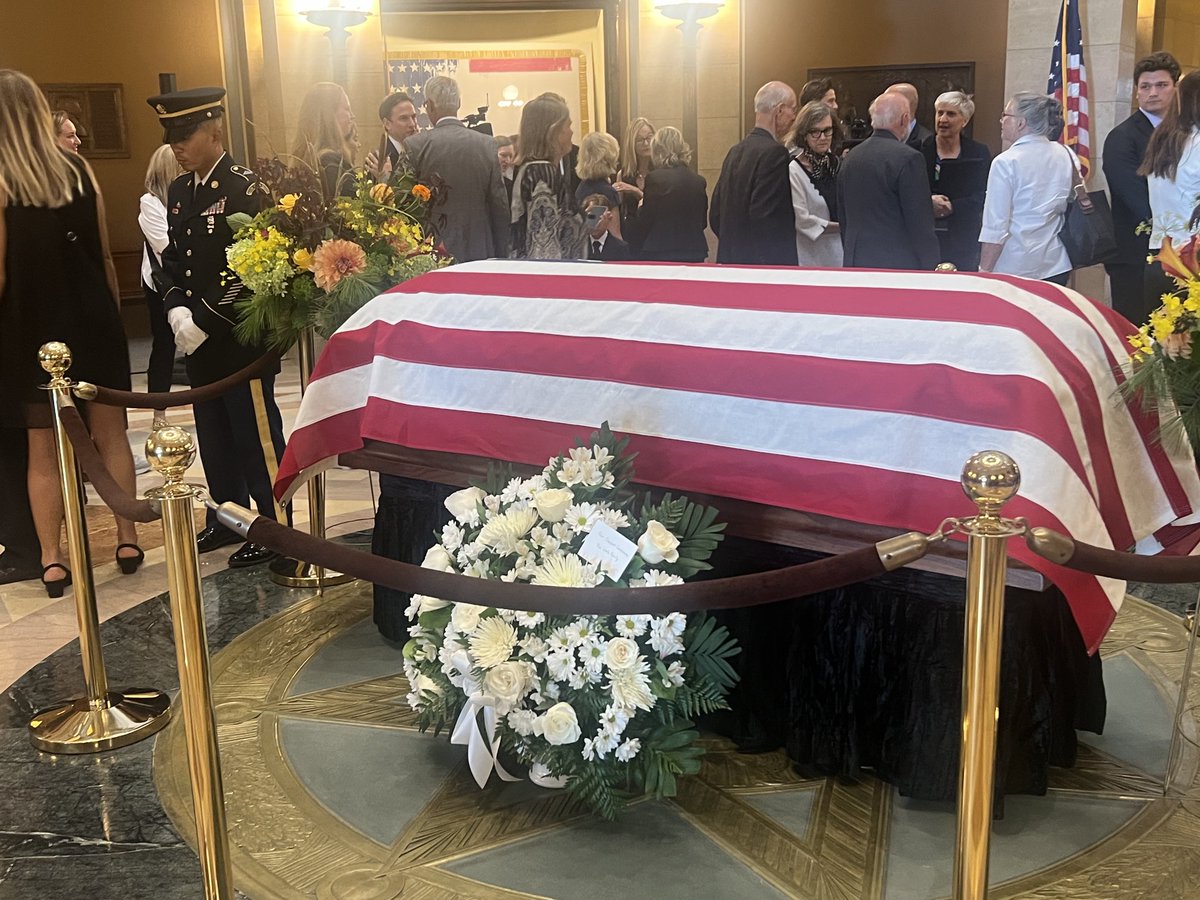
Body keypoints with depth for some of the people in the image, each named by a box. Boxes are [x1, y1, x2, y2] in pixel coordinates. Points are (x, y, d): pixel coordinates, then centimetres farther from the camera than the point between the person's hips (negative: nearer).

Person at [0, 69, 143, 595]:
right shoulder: (78, 170, -1)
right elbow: (104, 257, 3)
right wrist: (111, 318, 13)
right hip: (93, 320, 3)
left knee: (43, 450, 7)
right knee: (110, 433, 13)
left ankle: (52, 560, 11)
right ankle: (128, 540, 19)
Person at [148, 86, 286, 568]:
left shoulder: (245, 189, -13)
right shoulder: (178, 191, 13)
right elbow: (173, 258, 16)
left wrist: (204, 321, -16)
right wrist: (176, 310, -2)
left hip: (239, 338, -8)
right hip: (197, 341, 8)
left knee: (256, 436, 1)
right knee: (214, 435, 17)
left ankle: (273, 528, 11)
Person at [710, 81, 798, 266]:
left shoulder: (735, 151, 12)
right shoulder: (774, 152, -13)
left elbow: (715, 215, 13)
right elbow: (764, 216, -20)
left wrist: (735, 246, 16)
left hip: (730, 258, 8)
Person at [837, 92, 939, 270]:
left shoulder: (849, 158, 10)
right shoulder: (908, 158, -11)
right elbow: (921, 224, -12)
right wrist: (932, 269, -5)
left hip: (854, 262, 7)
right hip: (898, 263, -7)